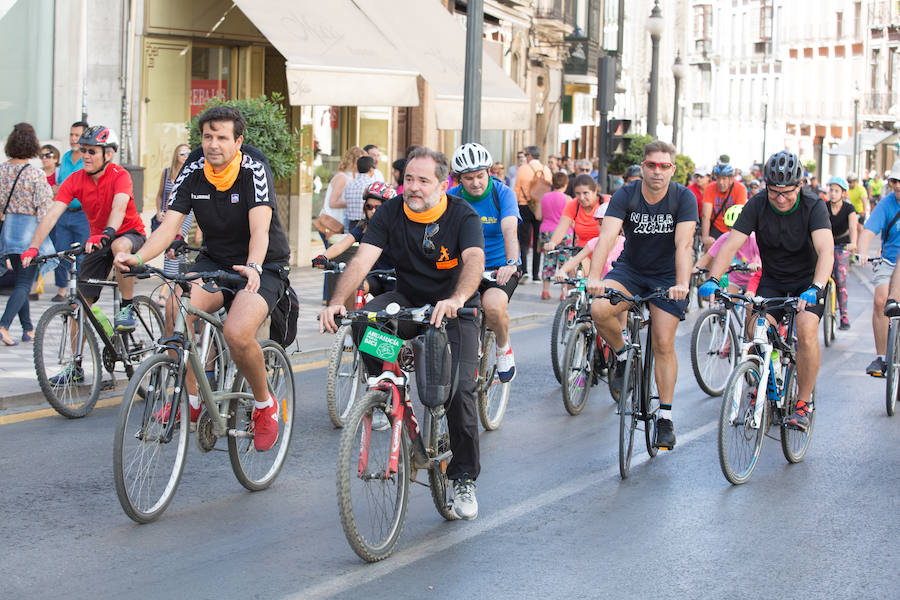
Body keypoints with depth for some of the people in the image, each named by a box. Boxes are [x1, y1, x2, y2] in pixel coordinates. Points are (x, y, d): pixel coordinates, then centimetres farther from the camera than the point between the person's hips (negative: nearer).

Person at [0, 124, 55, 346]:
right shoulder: (36, 175, -14)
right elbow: (44, 210, -12)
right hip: (29, 228, -6)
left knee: (21, 280, 16)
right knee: (24, 283, -3)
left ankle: (28, 329, 21)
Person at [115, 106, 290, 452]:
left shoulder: (253, 171, -17)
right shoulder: (193, 173, -4)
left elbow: (260, 229, -30)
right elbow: (168, 227, -12)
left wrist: (253, 267, -51)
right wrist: (138, 257, -33)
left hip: (265, 268, -4)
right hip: (215, 262, 4)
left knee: (237, 333, -31)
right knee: (176, 309, -27)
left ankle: (264, 405, -3)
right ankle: (190, 399, -8)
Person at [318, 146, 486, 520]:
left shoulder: (462, 216, -16)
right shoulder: (390, 213, -8)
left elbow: (474, 259, -34)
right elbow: (363, 259, -20)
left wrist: (457, 299, -55)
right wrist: (336, 302, -38)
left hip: (454, 308, -2)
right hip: (407, 301, 3)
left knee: (459, 388, -19)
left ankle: (464, 479, 0)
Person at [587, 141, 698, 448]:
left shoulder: (684, 198, -17)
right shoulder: (625, 196, -15)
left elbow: (683, 244, -28)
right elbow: (607, 236, -28)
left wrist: (682, 284, -44)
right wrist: (594, 277, -44)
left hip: (667, 276, -1)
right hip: (630, 269, 1)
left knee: (664, 345, -6)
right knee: (599, 309, -27)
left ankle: (665, 418, 6)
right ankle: (622, 355, 2)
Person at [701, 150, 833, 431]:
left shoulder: (813, 206, -21)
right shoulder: (757, 205, -15)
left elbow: (826, 251, -35)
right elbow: (731, 245, -20)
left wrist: (815, 289, -52)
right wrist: (712, 279, -37)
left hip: (807, 280, -2)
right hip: (772, 281, 2)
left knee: (806, 327, -27)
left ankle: (804, 402, -12)